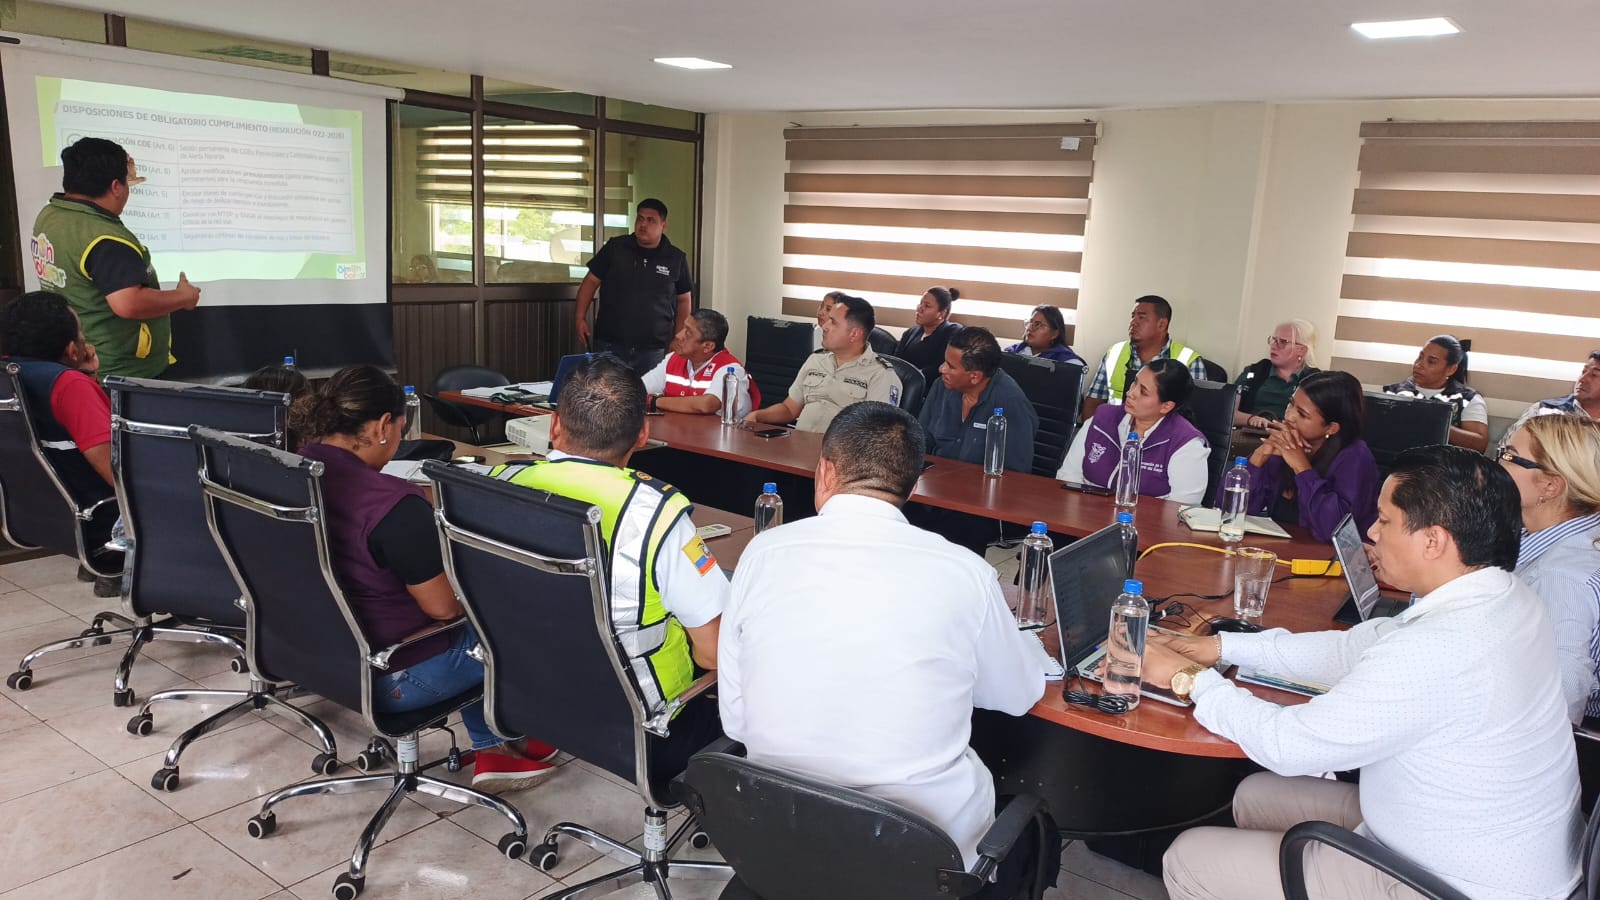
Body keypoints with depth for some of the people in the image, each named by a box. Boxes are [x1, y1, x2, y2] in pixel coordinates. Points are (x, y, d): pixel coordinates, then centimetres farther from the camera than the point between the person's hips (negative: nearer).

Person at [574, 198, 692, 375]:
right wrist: (581, 318, -1)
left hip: (653, 350, 0)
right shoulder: (615, 248, 3)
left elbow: (684, 300, 11)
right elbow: (591, 281, 7)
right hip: (609, 345, 0)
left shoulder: (676, 259, 4)